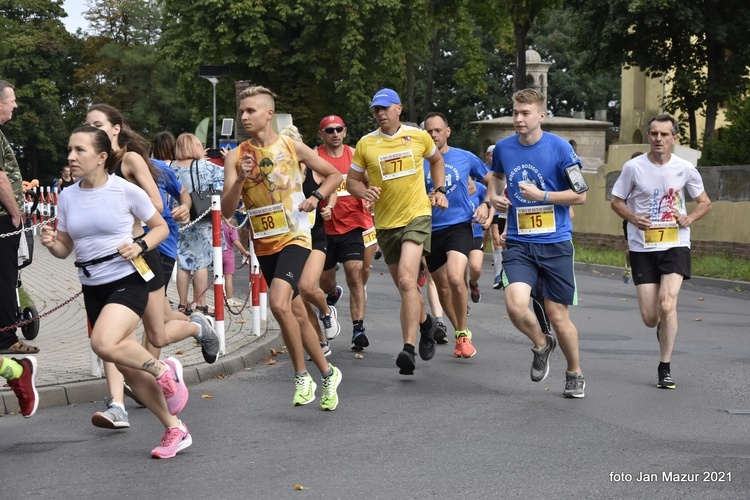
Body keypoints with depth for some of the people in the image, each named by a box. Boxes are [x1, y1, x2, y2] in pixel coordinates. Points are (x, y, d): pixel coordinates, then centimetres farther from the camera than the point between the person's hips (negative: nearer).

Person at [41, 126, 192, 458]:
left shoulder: (126, 191, -8)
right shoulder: (68, 197, 5)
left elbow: (161, 227, 4)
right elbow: (65, 248, 13)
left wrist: (140, 246, -14)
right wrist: (51, 244, -9)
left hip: (127, 281, -6)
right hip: (93, 289, 6)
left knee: (104, 344, -30)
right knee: (128, 367, 7)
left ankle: (164, 370, -5)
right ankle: (174, 430, 19)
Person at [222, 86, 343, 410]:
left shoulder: (292, 147, -5)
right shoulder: (236, 157, -1)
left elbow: (334, 175, 8)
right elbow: (227, 211, -7)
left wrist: (317, 197, -9)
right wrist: (241, 179, -22)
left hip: (294, 237, -4)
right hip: (264, 245, 4)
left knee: (278, 303, -25)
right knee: (297, 313, 12)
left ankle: (302, 377, -11)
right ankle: (327, 373, 28)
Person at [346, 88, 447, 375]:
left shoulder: (419, 136, 1)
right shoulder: (365, 144, 0)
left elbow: (436, 160, 21)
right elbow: (352, 181, 7)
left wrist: (440, 190, 10)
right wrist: (364, 191, -14)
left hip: (417, 215, -3)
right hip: (385, 222, 3)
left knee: (406, 279, -22)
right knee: (404, 287, 15)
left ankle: (409, 348, -26)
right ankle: (425, 323, 45)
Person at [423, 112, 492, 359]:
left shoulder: (466, 158, 2)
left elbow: (493, 182, 15)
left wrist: (488, 208, 3)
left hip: (459, 225, -3)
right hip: (431, 231, 3)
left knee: (455, 279, -24)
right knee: (442, 288, 10)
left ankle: (463, 334, -7)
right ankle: (460, 333, 31)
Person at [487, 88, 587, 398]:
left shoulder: (559, 148, -8)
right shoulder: (503, 148, 4)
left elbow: (579, 195, -4)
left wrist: (542, 195, -16)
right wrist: (494, 196, 8)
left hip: (555, 243, -2)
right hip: (518, 243, 2)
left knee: (558, 316, 3)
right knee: (516, 305, -21)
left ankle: (575, 374, 28)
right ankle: (541, 344, 13)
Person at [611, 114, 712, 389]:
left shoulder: (685, 169, -2)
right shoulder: (633, 167, -5)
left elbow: (705, 203, 11)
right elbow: (616, 201, 6)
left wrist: (689, 219, -9)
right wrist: (633, 218, -13)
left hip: (675, 245, -1)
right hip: (642, 248, 1)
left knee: (667, 304, -19)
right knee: (650, 318, -2)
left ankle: (665, 369, -5)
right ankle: (664, 327, 38)